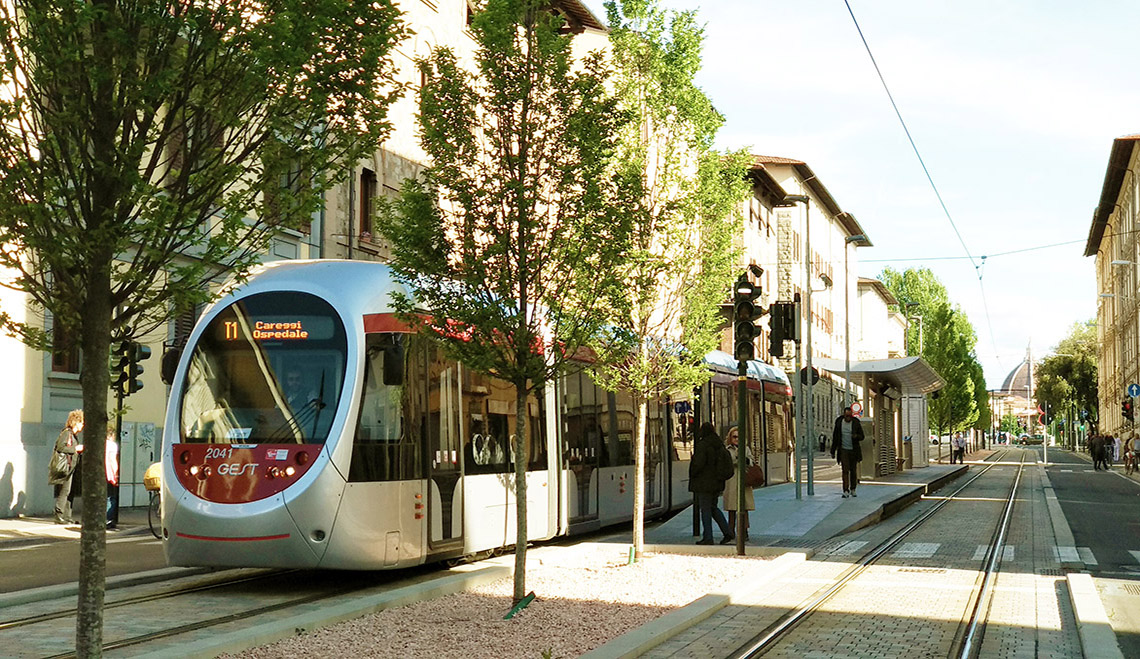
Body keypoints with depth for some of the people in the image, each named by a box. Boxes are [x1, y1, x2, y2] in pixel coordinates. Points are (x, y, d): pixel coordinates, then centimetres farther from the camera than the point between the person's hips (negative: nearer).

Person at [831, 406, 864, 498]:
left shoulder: (856, 423, -2)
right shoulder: (839, 423, -1)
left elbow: (862, 437, 2)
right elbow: (835, 438, 5)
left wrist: (856, 436, -22)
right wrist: (833, 451, 5)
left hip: (854, 450, 1)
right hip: (843, 450, -1)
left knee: (853, 471, 7)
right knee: (845, 470, -10)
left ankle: (853, 490, 21)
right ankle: (846, 491, -10)